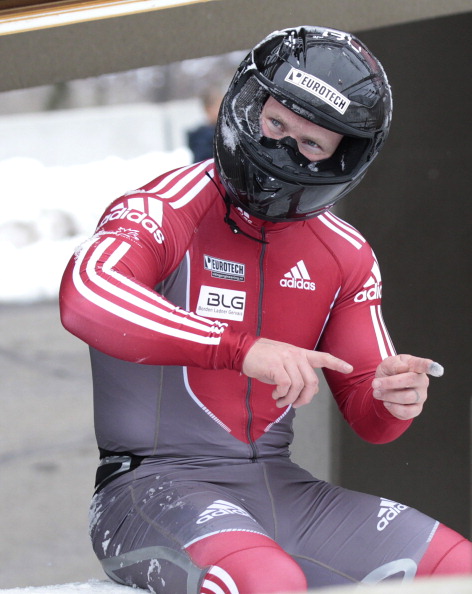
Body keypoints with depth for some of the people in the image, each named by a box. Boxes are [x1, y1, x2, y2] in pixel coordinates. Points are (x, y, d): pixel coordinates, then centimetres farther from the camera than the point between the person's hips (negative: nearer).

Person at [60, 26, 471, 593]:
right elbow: (86, 296, -32)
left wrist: (394, 399, -13)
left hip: (278, 486, 7)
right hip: (153, 483, -6)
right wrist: (245, 349, -38)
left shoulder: (345, 254, 10)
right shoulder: (169, 209, -10)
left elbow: (367, 414, 13)